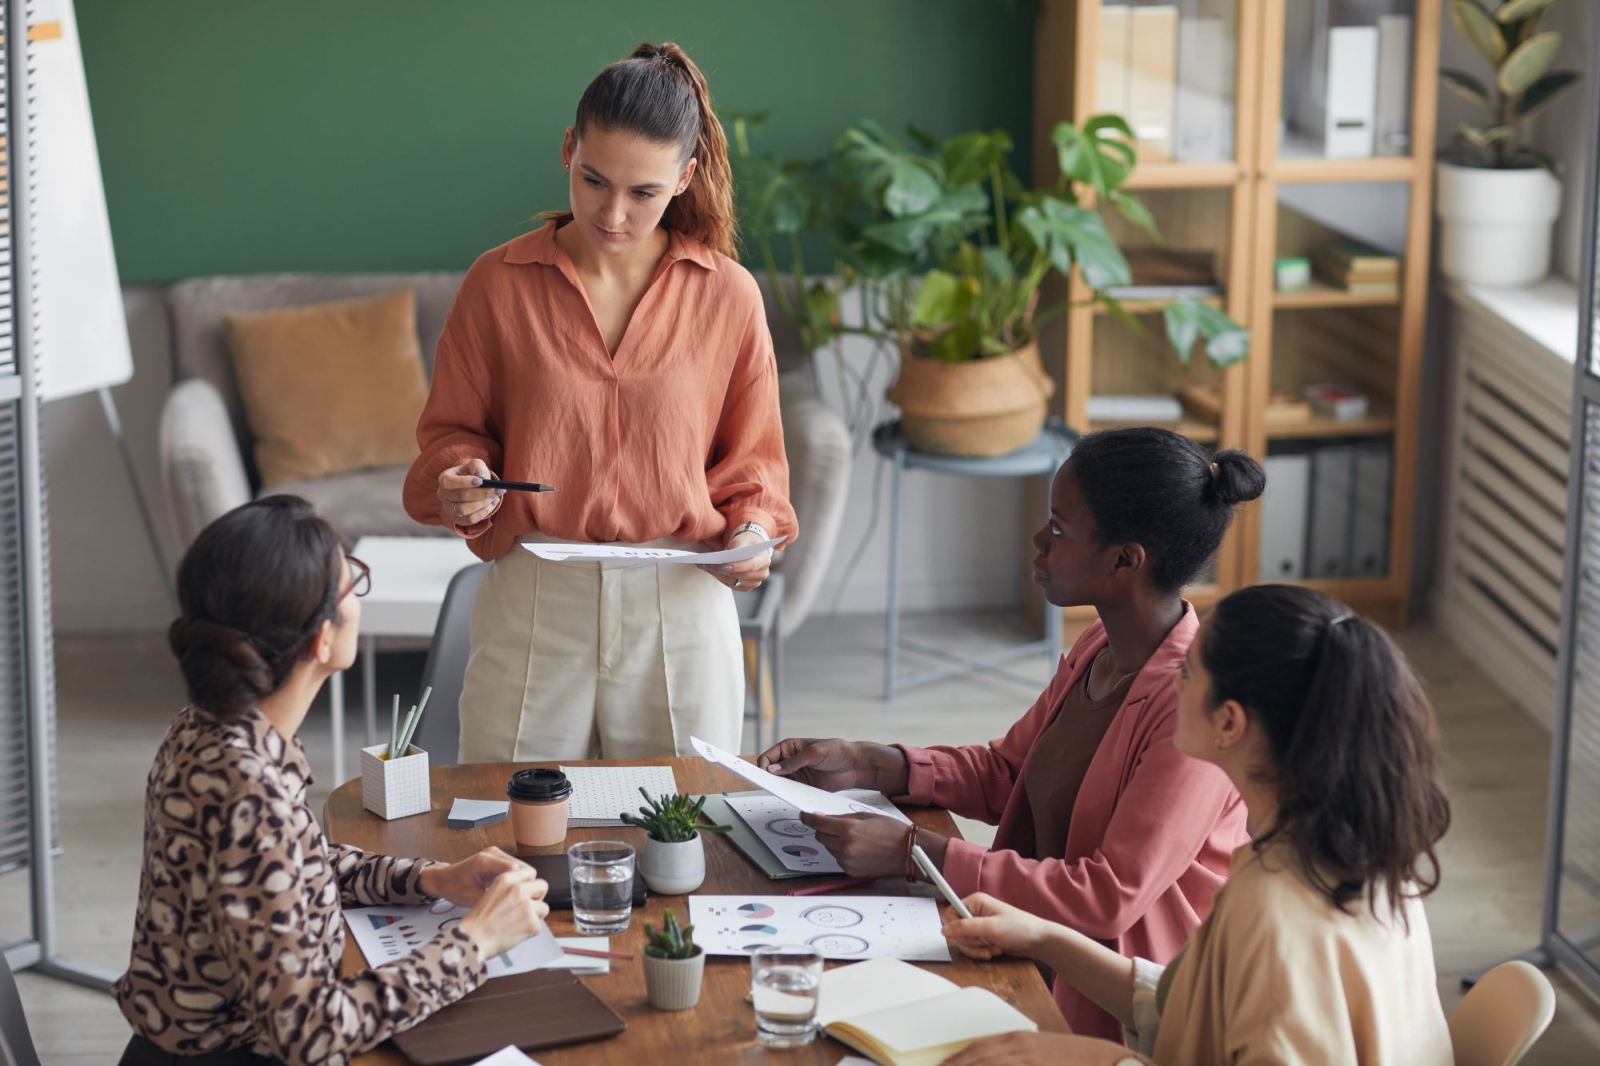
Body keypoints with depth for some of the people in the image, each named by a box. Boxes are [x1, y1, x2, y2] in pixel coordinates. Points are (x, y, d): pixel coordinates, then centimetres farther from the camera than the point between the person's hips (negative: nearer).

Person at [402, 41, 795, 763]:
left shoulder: (728, 295, 1)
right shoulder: (498, 283, -1)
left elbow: (752, 458, 10)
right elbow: (454, 430, 9)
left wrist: (752, 532, -8)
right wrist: (462, 481, -11)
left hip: (680, 605, 1)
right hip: (533, 603, 0)